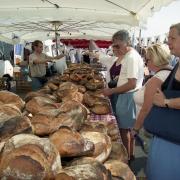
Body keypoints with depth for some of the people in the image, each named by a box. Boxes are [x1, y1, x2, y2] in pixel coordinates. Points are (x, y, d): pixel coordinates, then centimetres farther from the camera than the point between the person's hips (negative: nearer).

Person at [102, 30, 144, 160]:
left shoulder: (132, 57, -20)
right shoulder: (129, 55, 11)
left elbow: (132, 84, -25)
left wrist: (112, 91, -19)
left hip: (128, 97, -10)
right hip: (127, 96, 10)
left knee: (124, 128, 1)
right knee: (129, 127, 18)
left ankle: (127, 158, 15)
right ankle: (130, 154, 32)